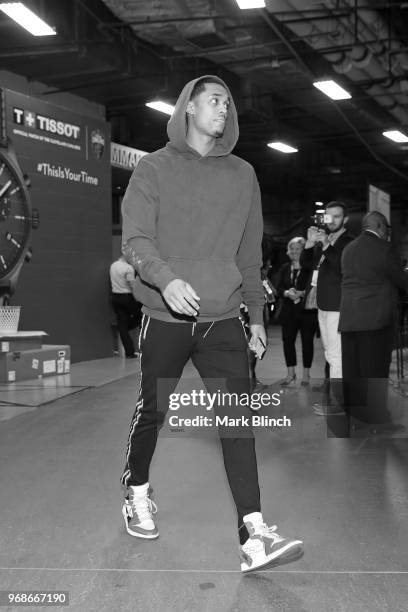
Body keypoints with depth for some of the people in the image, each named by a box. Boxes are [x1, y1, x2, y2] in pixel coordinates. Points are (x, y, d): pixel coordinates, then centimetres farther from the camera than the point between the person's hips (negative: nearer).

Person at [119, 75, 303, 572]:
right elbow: (135, 238, -9)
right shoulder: (155, 167, 1)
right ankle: (137, 494, 36)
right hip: (166, 317, -2)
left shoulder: (242, 175, 11)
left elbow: (250, 254, 14)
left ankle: (253, 534, -5)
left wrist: (257, 315, 13)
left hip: (223, 319, 2)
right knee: (151, 410, 11)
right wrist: (166, 278, -28)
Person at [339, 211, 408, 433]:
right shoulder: (384, 248, -9)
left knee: (352, 371, 10)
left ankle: (353, 417, 17)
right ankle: (379, 420, 2)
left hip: (349, 317, 6)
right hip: (376, 317, -6)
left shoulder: (348, 249, 11)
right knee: (376, 370, -2)